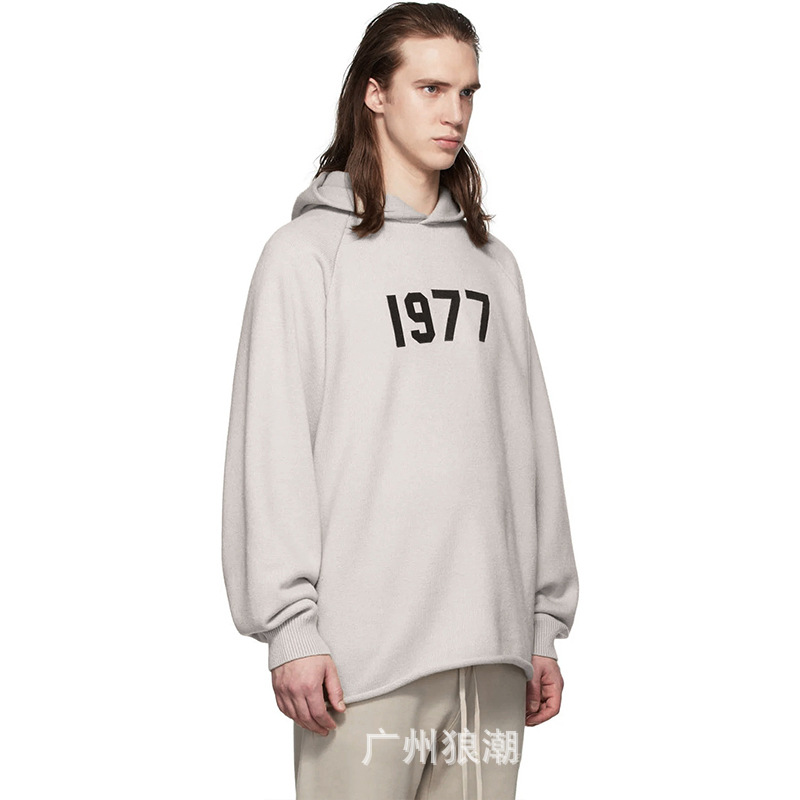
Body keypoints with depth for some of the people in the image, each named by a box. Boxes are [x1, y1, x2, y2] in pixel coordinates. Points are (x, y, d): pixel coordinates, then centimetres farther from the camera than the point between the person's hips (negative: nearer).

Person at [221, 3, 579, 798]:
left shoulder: (492, 263, 16)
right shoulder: (308, 252, 0)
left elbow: (531, 442, 15)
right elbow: (273, 450, -6)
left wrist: (546, 623, 11)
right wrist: (290, 626, -13)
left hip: (493, 651, 5)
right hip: (368, 644, -5)